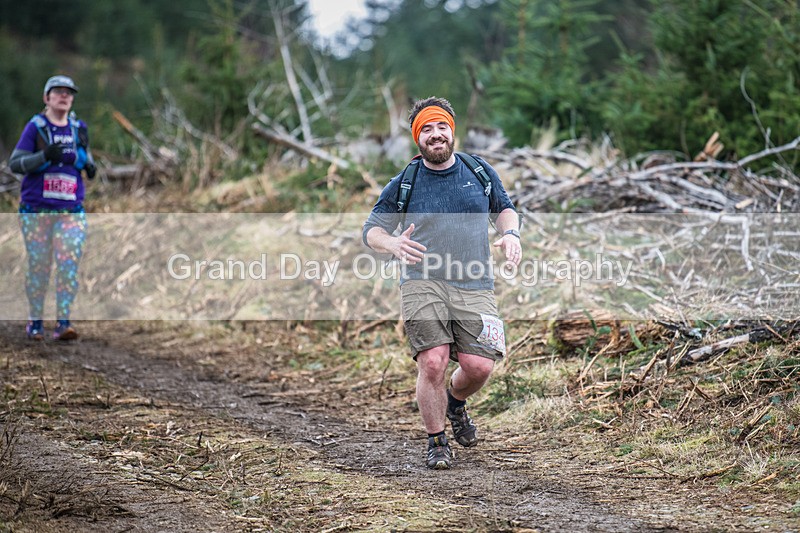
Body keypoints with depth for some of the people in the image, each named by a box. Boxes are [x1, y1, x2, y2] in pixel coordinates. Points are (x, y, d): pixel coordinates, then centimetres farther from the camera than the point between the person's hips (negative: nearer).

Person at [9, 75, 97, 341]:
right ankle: (35, 321, 16)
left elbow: (90, 169, 16)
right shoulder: (35, 127, -2)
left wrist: (83, 150, -6)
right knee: (38, 265, 2)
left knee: (69, 265, -8)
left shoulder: (79, 129, 9)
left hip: (71, 210, 2)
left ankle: (63, 324, -8)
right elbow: (15, 163, -6)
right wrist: (45, 156, -21)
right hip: (36, 209, -2)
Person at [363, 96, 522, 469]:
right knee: (432, 363, -16)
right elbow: (371, 230, 9)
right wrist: (392, 243, -14)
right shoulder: (403, 185, 5)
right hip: (423, 285, -1)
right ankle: (437, 443, 5)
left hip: (474, 288, 2)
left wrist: (510, 234, 2)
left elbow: (504, 208, 25)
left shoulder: (479, 171, 10)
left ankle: (455, 403, 27)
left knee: (479, 366, -10)